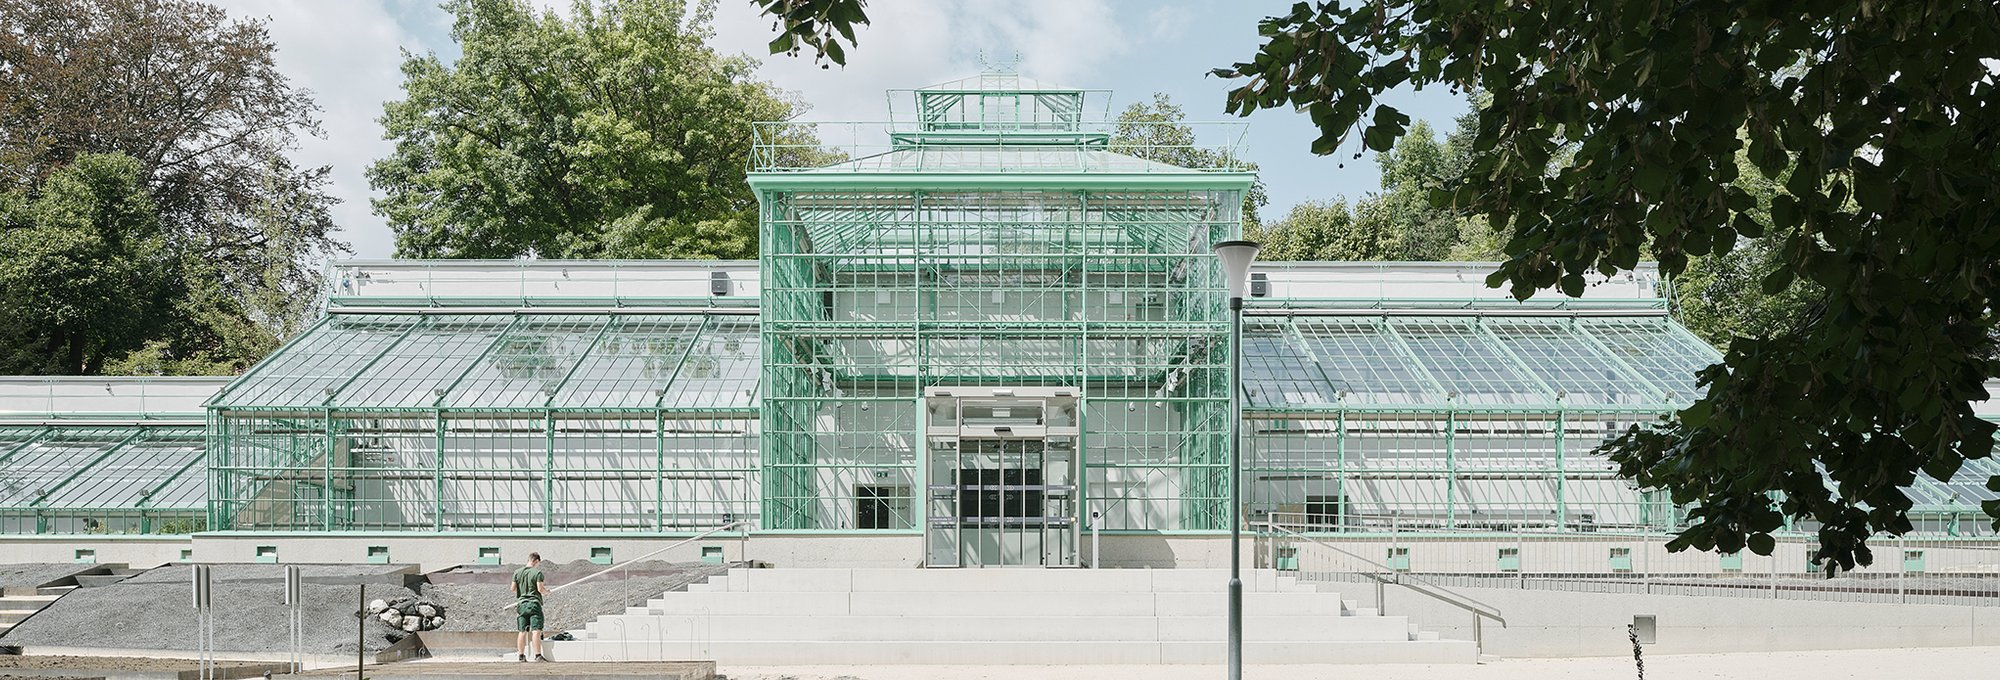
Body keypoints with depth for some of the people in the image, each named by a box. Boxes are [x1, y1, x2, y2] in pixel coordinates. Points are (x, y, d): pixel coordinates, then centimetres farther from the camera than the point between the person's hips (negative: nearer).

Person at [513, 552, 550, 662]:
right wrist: (546, 592, 9)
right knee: (536, 630, -9)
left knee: (522, 631, 9)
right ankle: (538, 655, -16)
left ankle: (521, 655, 9)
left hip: (521, 604, 5)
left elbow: (513, 588, 9)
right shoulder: (537, 572, -6)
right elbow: (540, 589, -11)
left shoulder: (517, 572, 9)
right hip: (534, 603, -5)